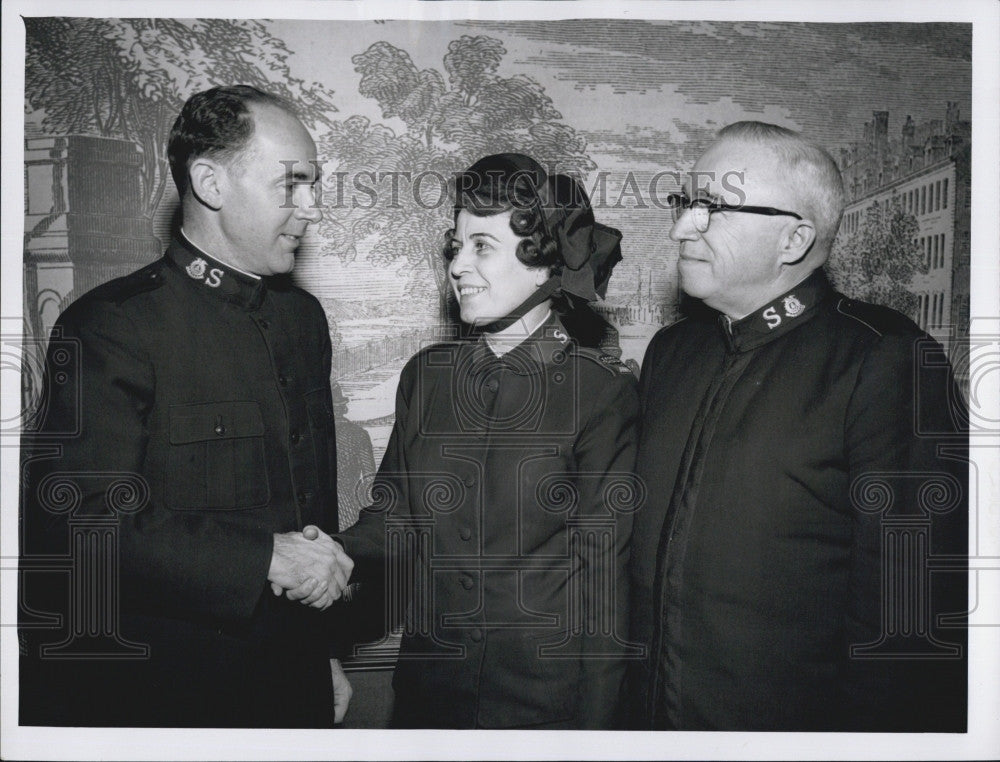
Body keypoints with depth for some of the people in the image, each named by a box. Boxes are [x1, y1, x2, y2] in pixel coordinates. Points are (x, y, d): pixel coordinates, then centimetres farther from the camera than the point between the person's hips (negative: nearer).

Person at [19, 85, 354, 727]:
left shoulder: (303, 317, 6)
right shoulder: (112, 324, -15)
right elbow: (80, 521, -23)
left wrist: (324, 651, 15)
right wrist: (265, 558, -22)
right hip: (160, 693, -5)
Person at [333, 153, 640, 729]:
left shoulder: (604, 391, -13)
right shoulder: (426, 374, 1)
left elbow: (603, 573, -11)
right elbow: (394, 513, 4)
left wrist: (594, 724, -10)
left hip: (547, 700, -4)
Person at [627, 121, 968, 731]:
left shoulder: (884, 360, -16)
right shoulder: (670, 351, 5)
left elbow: (909, 607, -19)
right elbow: (644, 541, 9)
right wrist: (629, 697, 6)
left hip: (797, 724, -5)